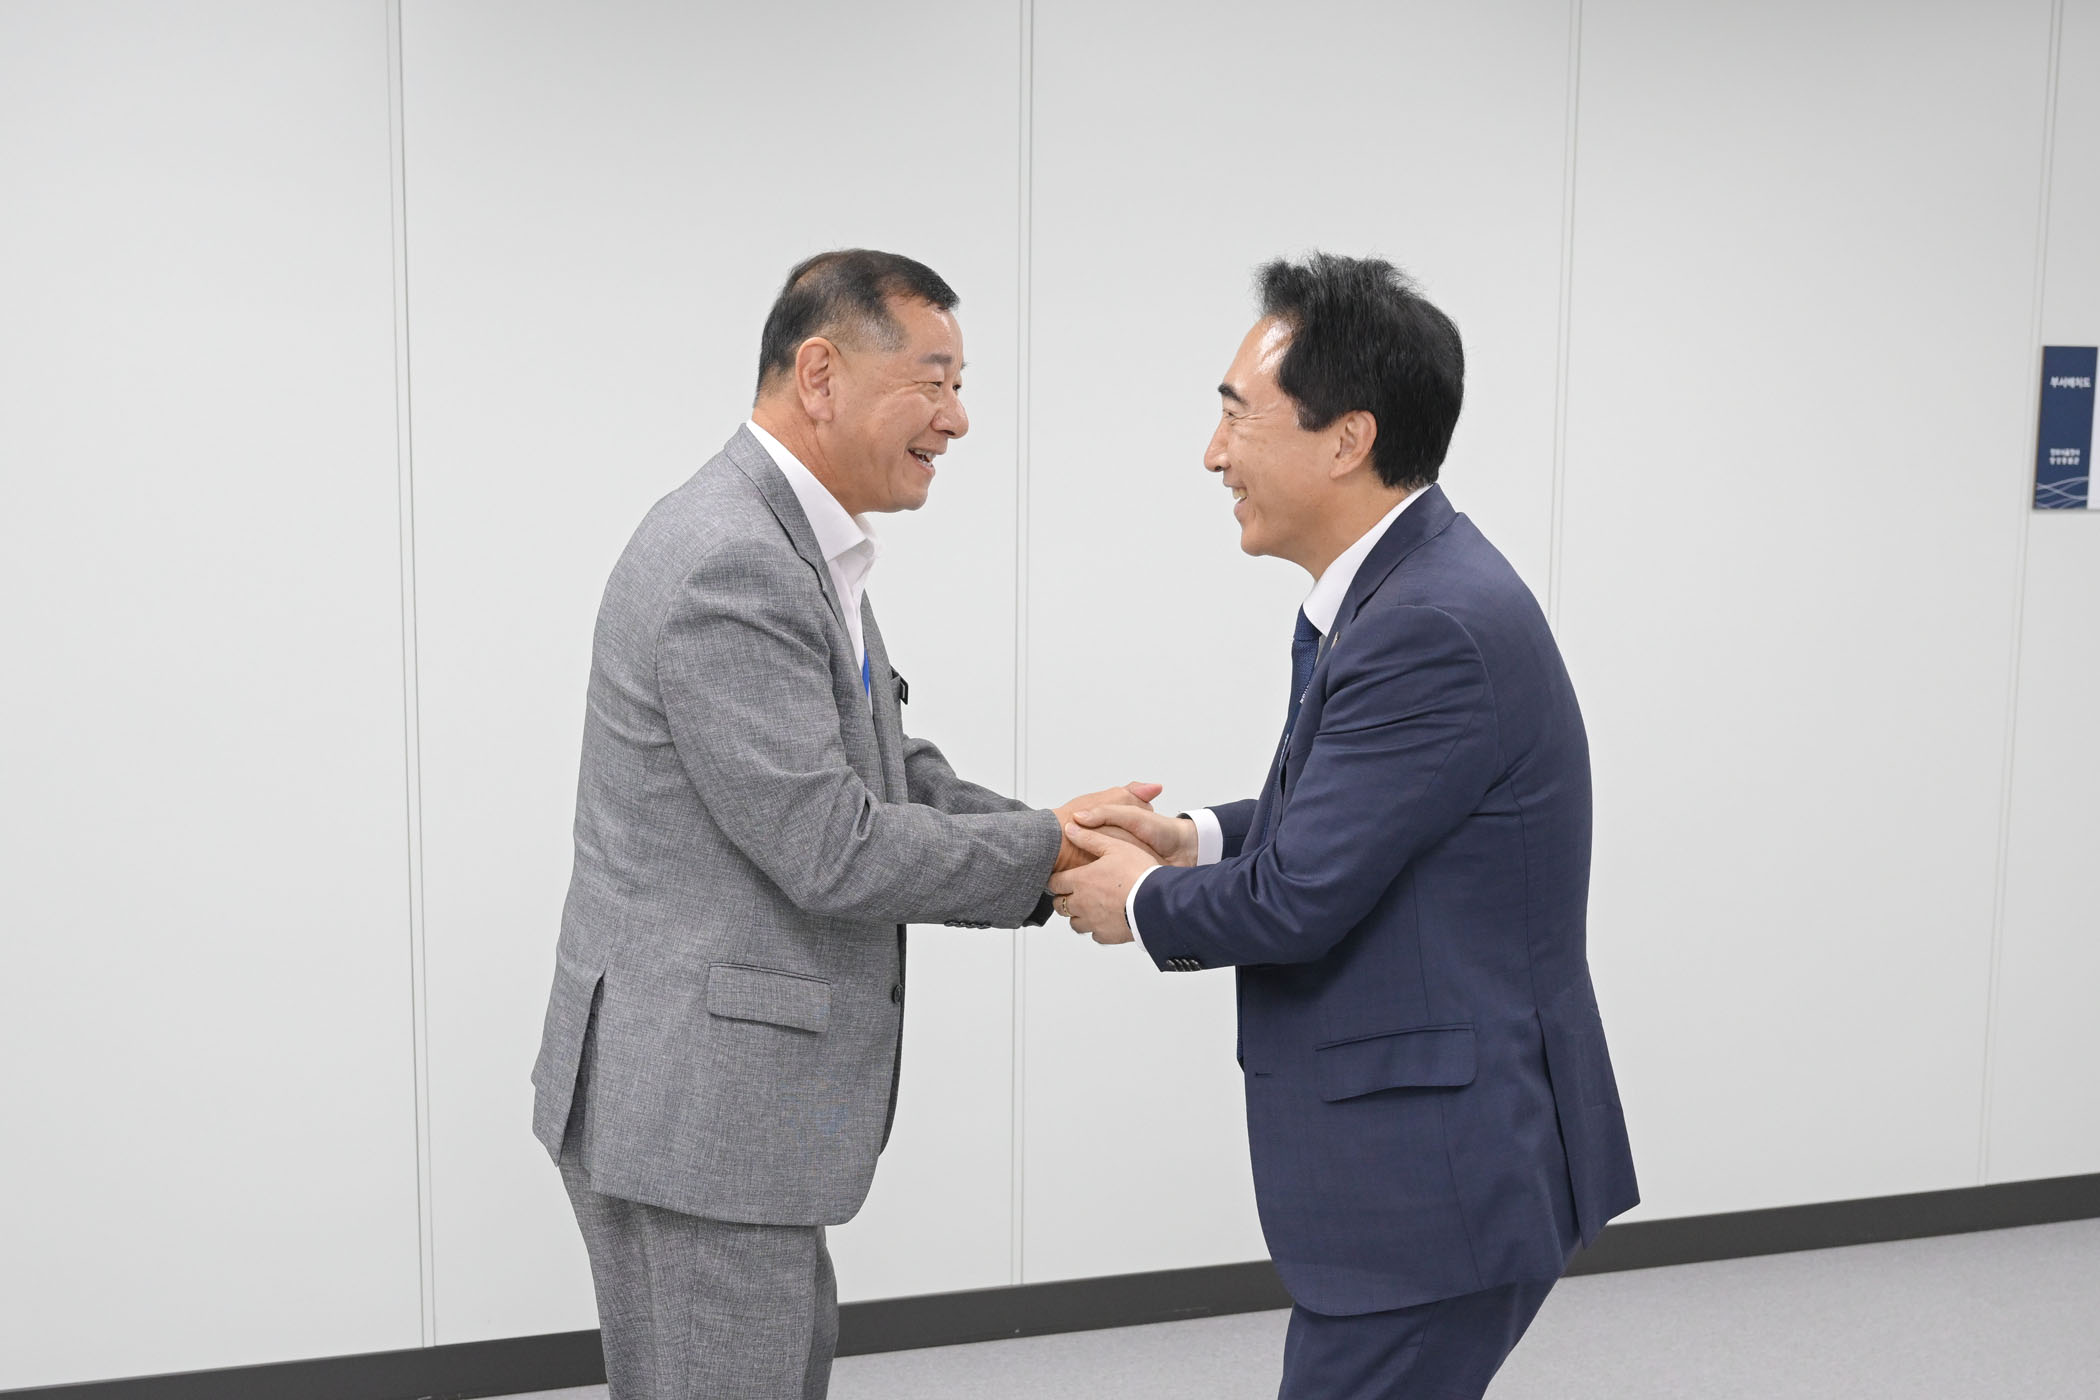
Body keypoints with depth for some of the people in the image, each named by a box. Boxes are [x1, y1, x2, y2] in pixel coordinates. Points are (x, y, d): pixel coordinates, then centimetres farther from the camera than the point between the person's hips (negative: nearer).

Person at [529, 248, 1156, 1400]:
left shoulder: (793, 548, 11)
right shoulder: (728, 564, -22)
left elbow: (893, 775, 12)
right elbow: (831, 849, -23)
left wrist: (1070, 844, -2)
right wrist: (1051, 848, -11)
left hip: (720, 1088, 10)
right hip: (691, 1105, -10)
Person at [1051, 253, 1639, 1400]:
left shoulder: (1436, 627, -24)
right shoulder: (1403, 585, 7)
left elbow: (1297, 899, -23)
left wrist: (1141, 901, -5)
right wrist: (1200, 839, 5)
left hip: (1438, 1177, -10)